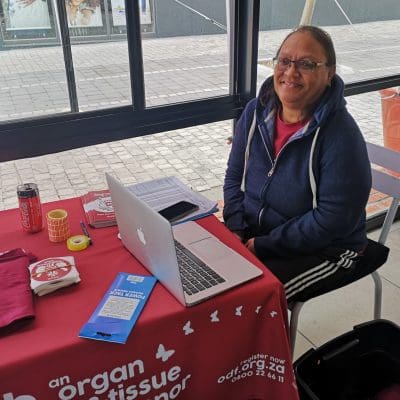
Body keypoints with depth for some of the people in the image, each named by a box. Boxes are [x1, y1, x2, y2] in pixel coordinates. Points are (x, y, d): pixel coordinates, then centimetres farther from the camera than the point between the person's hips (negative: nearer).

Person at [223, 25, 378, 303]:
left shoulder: (341, 134, -21)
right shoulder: (256, 112, -2)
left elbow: (333, 219, -22)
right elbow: (234, 177, 5)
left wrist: (263, 246, -20)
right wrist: (236, 231, -8)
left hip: (320, 251, -5)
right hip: (252, 234, 6)